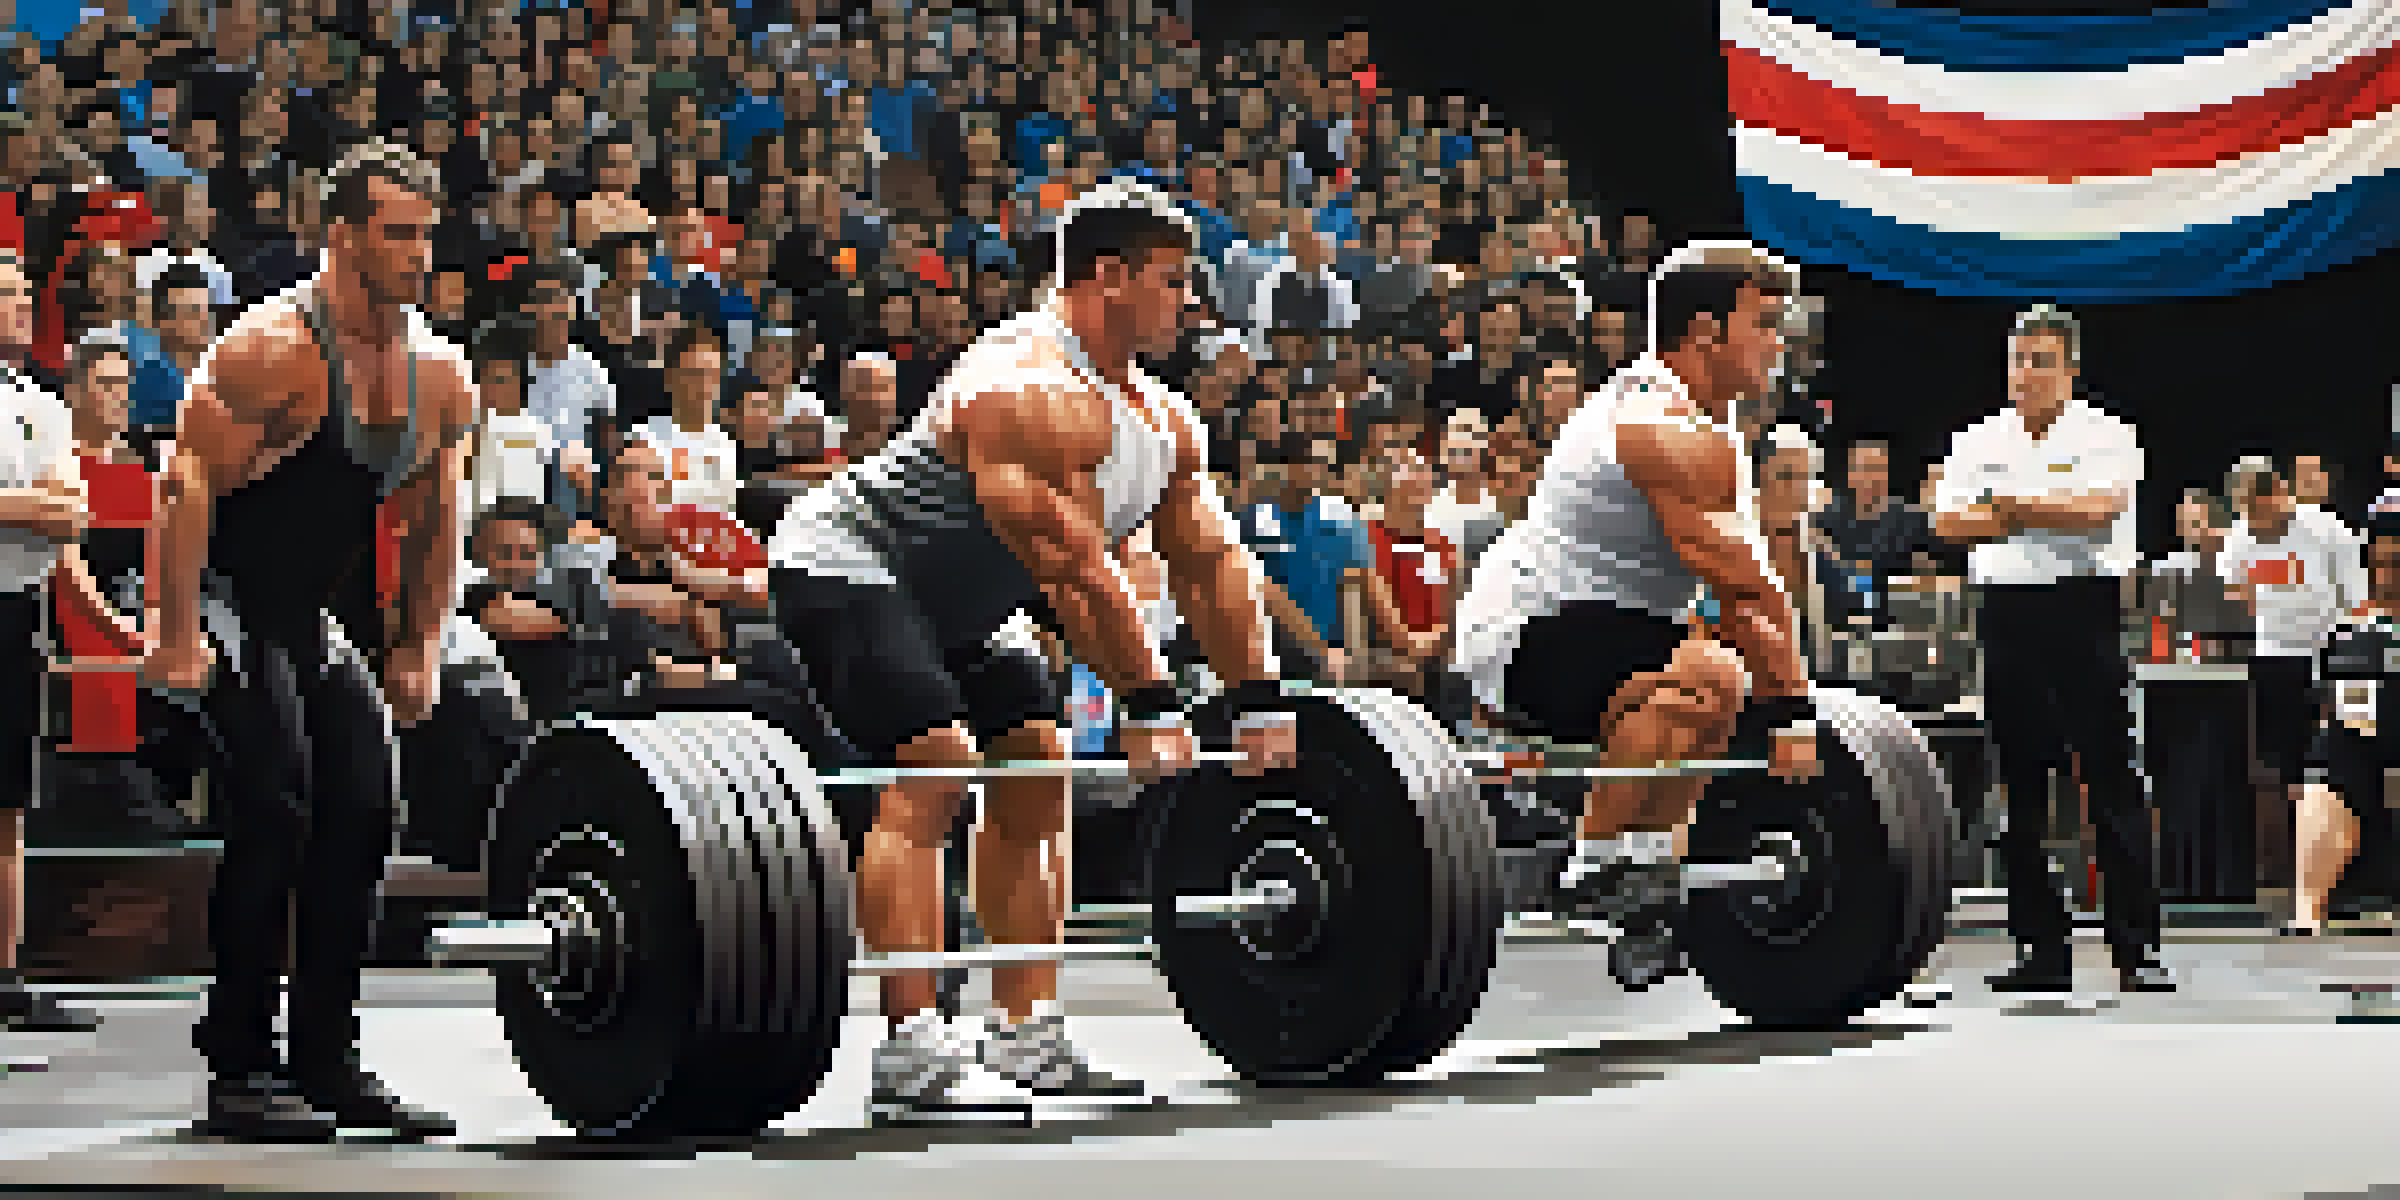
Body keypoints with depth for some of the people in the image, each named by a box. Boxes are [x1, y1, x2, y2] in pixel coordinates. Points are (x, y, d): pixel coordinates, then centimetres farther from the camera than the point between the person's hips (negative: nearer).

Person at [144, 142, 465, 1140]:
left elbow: (434, 523, 15)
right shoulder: (273, 349, -19)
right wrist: (178, 638, -24)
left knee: (362, 812, 1)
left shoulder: (440, 375, 2)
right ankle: (237, 1067, -9)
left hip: (328, 609, 7)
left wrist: (420, 651, 11)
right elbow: (189, 482, -20)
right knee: (274, 808, -16)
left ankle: (325, 1059, 9)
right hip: (231, 599, -7)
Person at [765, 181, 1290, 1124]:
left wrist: (1261, 704, -1)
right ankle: (913, 1053, -27)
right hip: (841, 568, -11)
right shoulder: (1031, 391, -28)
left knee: (1038, 773, 7)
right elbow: (1074, 568, -32)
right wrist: (1150, 708, -30)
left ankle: (1026, 1037, 9)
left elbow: (1213, 565, 6)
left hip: (947, 595, 11)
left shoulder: (1162, 419, 4)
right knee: (933, 771, -24)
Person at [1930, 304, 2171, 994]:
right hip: (2007, 611, 4)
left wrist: (2011, 507, -6)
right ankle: (2041, 949, 10)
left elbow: (2100, 510, -13)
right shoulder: (1979, 441, 14)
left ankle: (2138, 949, -5)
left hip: (2085, 607, -4)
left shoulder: (2106, 436, 4)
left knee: (2112, 782, -6)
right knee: (2022, 786, 5)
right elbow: (1948, 523, 1)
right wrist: (2055, 514, -8)